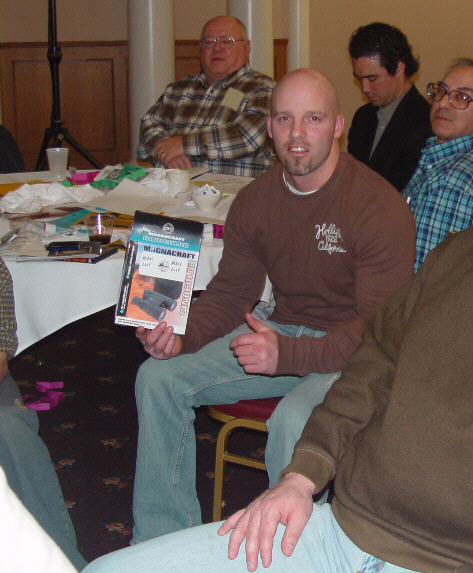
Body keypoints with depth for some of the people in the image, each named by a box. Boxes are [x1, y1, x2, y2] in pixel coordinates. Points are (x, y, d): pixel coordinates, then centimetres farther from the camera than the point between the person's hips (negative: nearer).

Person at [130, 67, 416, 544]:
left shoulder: (381, 207, -19)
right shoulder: (254, 201, 2)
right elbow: (230, 293, 7)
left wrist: (289, 355, -34)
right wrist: (181, 335, -15)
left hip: (353, 353, -6)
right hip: (282, 332, 6)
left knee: (293, 421, -36)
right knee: (158, 376, -7)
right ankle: (160, 544, 3)